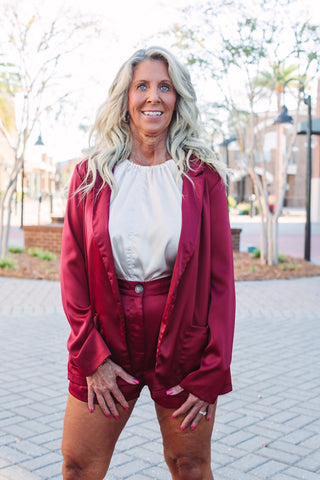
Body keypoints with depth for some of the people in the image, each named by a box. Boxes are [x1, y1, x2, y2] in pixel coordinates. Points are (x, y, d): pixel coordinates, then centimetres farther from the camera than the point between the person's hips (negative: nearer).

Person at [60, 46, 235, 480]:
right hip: (106, 342, 1)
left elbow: (220, 278, -3)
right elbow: (73, 270, 1)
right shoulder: (91, 175, 2)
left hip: (182, 343, 0)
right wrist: (91, 355, -7)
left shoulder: (202, 177, -1)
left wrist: (212, 373, -6)